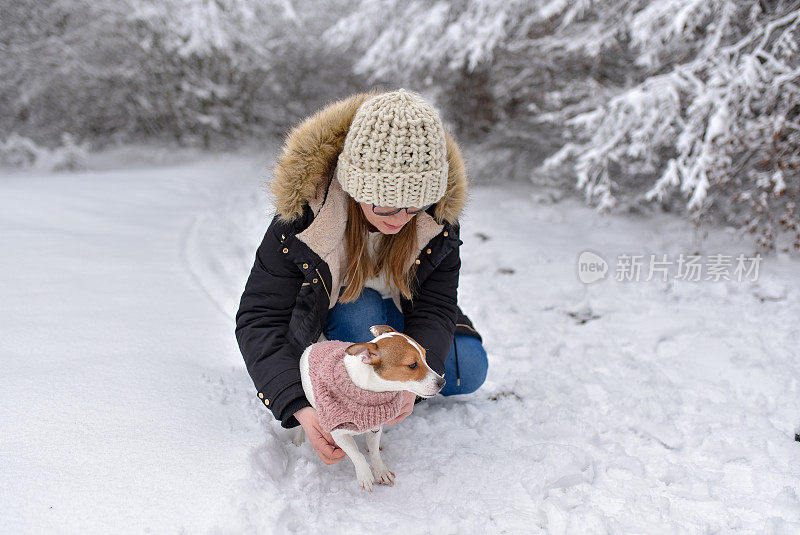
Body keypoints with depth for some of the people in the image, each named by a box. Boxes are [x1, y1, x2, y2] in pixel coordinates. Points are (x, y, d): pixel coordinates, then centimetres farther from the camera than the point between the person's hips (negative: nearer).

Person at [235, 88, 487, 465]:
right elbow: (259, 319, -31)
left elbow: (434, 307, -21)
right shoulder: (304, 214, -32)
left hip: (402, 327, 3)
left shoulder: (438, 217, -23)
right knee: (362, 310, -35)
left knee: (470, 369, -15)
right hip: (324, 328, -3)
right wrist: (299, 406, -44)